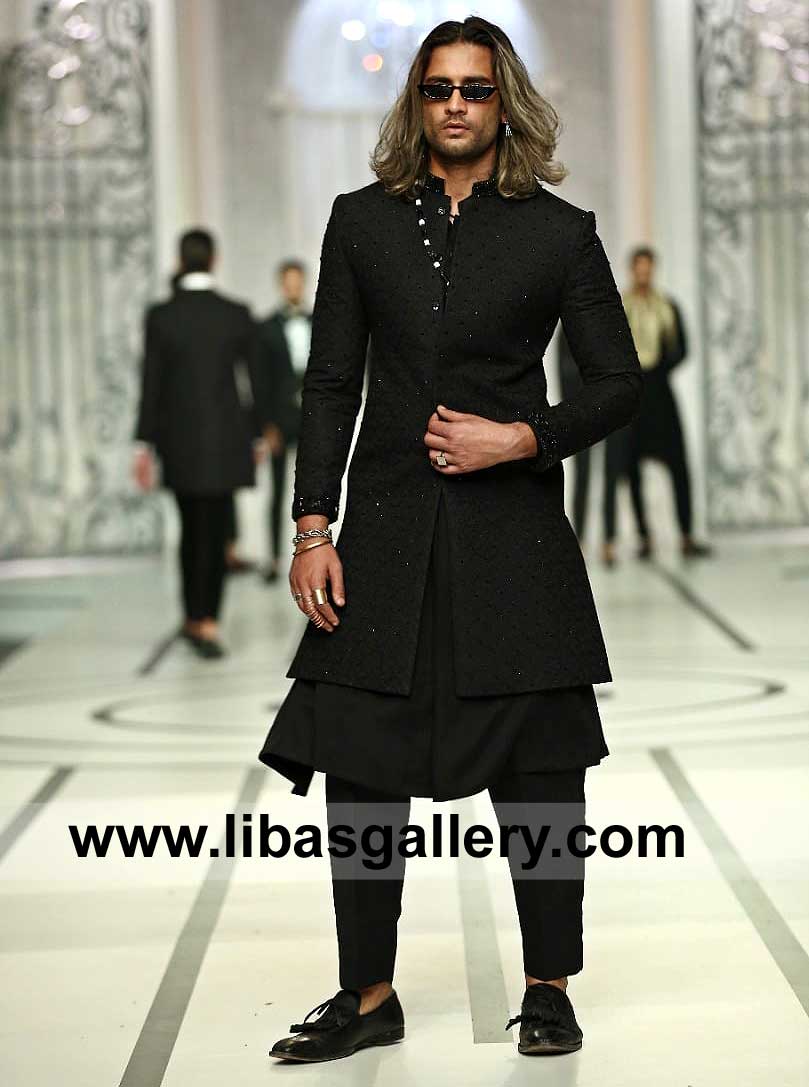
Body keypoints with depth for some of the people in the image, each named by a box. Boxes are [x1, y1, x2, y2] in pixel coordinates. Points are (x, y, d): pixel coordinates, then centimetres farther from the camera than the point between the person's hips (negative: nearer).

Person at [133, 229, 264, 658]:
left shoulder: (160, 316, -5)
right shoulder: (238, 315, -3)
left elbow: (150, 385, -6)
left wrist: (144, 446, -1)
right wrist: (257, 437, 10)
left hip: (179, 441, 1)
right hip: (225, 441, -1)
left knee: (191, 529, 16)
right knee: (214, 531, 2)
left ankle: (193, 618, 22)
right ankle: (207, 624, -5)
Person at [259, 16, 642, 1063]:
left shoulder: (559, 231, 3)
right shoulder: (362, 222, 8)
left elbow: (620, 382, 6)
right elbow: (330, 384, 6)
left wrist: (520, 439, -10)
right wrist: (313, 527, -1)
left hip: (514, 531, -1)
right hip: (387, 534, 2)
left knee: (538, 771, 3)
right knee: (357, 765, 2)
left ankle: (548, 990, 19)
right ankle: (368, 995, 16)